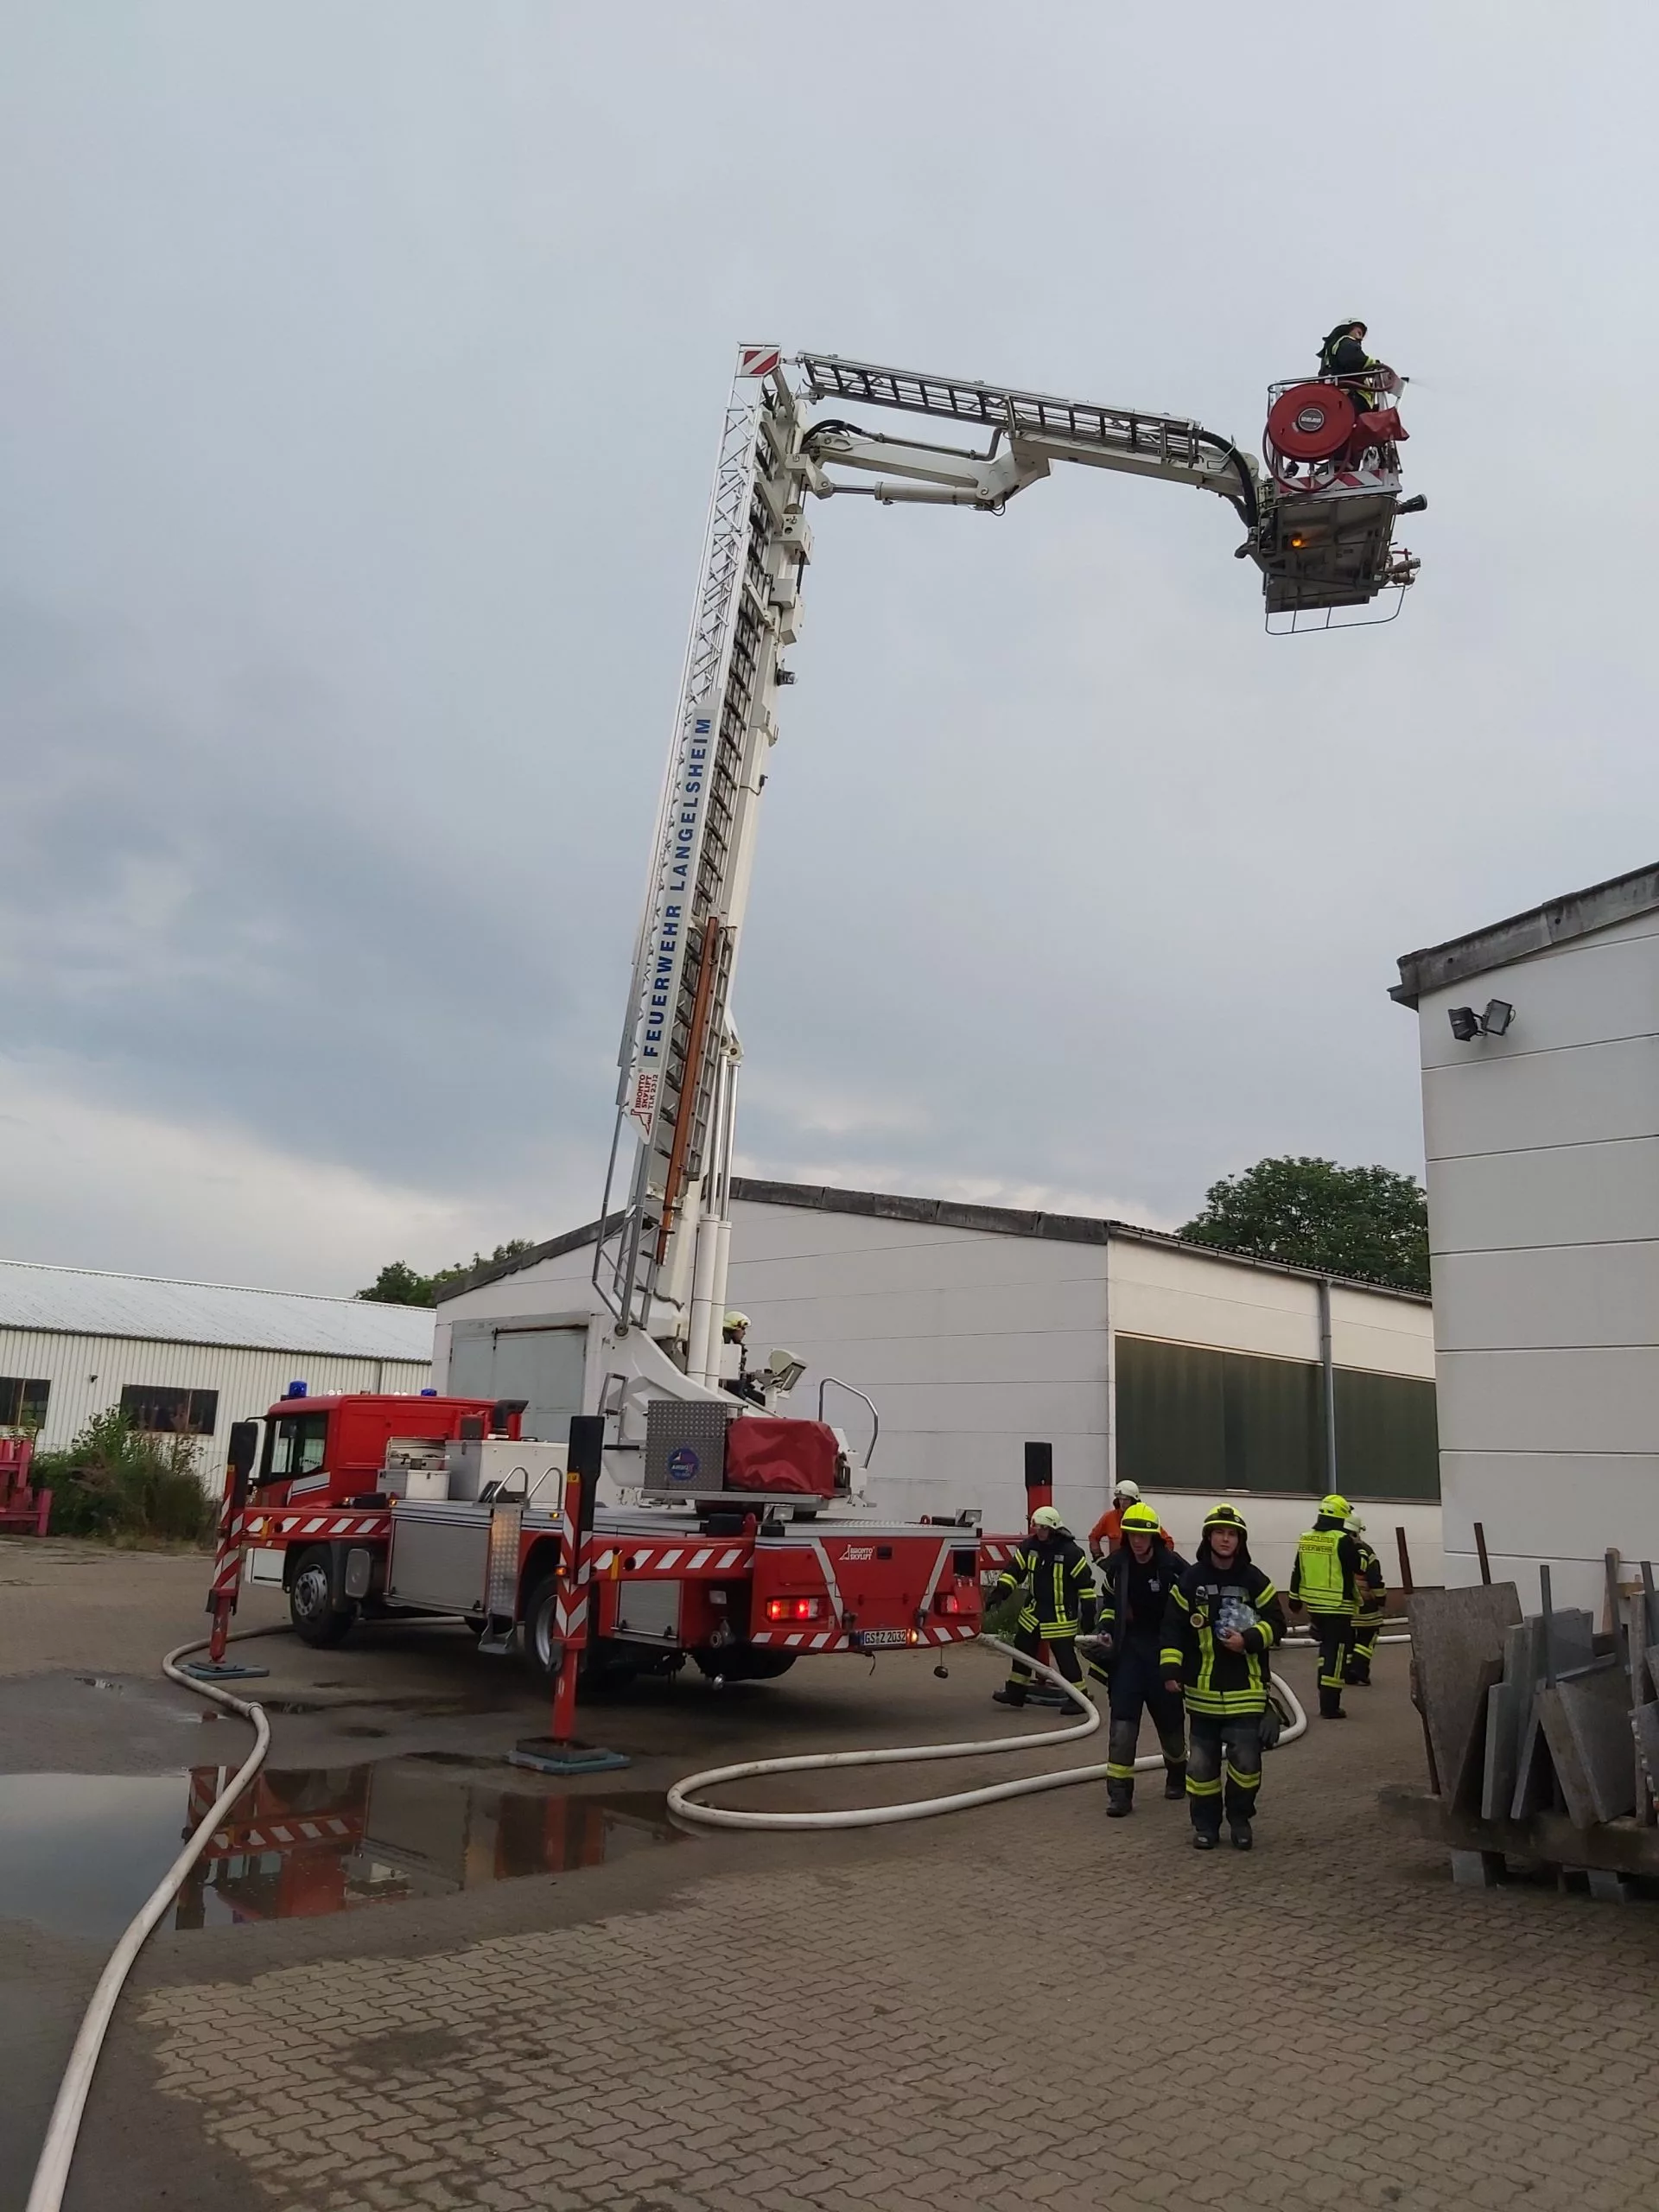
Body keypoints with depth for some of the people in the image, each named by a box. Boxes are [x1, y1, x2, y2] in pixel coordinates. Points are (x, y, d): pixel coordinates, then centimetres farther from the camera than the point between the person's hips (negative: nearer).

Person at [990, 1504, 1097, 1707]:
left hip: (1061, 1615, -7)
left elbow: (1086, 1582, -14)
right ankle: (1015, 1690, 26)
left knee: (1064, 1654, -5)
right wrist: (1000, 1591, -12)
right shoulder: (1030, 1546, -3)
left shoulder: (1071, 1552, -19)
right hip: (1035, 1610, 7)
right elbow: (1014, 1569, 2)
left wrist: (1088, 1615, -13)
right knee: (1022, 1646, 13)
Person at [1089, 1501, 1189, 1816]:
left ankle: (1177, 1775, 41)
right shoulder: (1118, 1565, -1)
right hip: (1128, 1648, 2)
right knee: (1122, 1719, -8)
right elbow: (1110, 1601, 17)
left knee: (1170, 1718, 13)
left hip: (1164, 1650, -2)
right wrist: (1106, 1631, 4)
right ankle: (1120, 1793, -4)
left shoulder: (1172, 1566, -15)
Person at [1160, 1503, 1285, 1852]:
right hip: (1202, 1688, 1)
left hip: (1245, 1688, -1)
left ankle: (1240, 1819, 21)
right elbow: (1174, 1628, 2)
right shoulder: (1191, 1580, -1)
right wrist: (1171, 1669, -7)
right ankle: (1205, 1823, 21)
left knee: (1246, 1758, -1)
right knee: (1202, 1760, 6)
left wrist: (1249, 1640, -15)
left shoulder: (1254, 1580, -2)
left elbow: (1276, 1623, 2)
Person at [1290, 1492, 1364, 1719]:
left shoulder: (1305, 1539, 5)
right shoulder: (1343, 1541, -15)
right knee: (1336, 1653, -1)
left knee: (1326, 1647, 21)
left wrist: (1295, 1600, 20)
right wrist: (1360, 1597, 12)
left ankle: (1326, 1700, 23)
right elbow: (1357, 1574, -7)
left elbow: (1297, 1573, 11)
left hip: (1315, 1605, 6)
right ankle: (1329, 1707, -1)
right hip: (1339, 1608, -6)